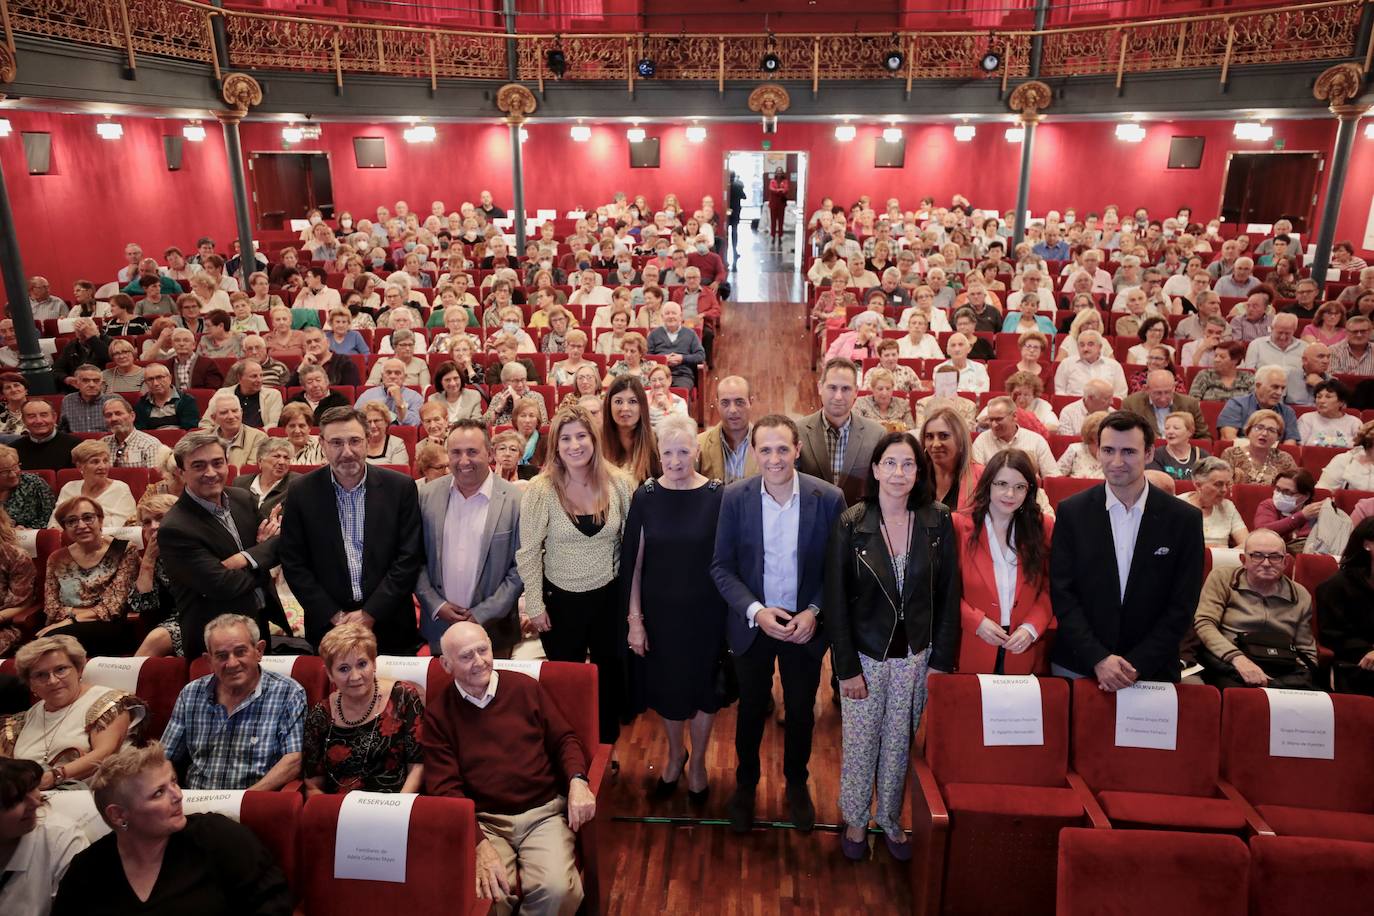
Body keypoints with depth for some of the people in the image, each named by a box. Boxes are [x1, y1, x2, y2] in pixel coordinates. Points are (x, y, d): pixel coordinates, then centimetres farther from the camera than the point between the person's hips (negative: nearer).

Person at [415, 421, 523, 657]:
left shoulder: (515, 501, -11)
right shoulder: (427, 495, -2)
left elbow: (520, 568, -8)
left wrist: (483, 614, -11)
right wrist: (436, 605, -5)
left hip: (492, 629, -2)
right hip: (438, 624, 2)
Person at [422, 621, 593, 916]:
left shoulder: (525, 687, 5)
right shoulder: (438, 714, 2)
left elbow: (564, 739, 11)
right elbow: (444, 787, -3)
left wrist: (577, 781, -10)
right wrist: (479, 844, -17)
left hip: (544, 812, 1)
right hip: (484, 822, 0)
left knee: (556, 890, -25)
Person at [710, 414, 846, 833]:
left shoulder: (828, 498, -13)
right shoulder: (735, 496, -13)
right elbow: (721, 566, -8)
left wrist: (814, 612, -17)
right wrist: (755, 611, -19)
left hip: (806, 625, 0)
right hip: (752, 624, 0)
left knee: (801, 711, 18)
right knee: (751, 710, 17)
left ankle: (796, 783, 43)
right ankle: (745, 784, 41)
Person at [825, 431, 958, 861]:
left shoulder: (938, 522, -6)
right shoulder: (850, 524, -11)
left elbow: (949, 595, -1)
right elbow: (836, 600, -8)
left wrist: (942, 660, -2)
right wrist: (847, 667, -10)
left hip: (916, 657, 1)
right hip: (866, 655, -1)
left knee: (900, 744, 14)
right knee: (859, 745, 10)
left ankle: (891, 820, 36)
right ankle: (855, 820, 33)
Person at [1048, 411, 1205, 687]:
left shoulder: (1185, 519, -5)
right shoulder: (1071, 512, -5)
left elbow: (1182, 606, -4)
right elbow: (1062, 594, -6)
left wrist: (1137, 665, -11)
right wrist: (1098, 659, -15)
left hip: (1153, 671, 0)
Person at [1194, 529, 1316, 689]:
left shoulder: (1300, 596, 20)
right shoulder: (1222, 578, 9)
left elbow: (1306, 652, 22)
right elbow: (1203, 623, -3)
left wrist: (1303, 677, -1)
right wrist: (1237, 658, -19)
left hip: (1285, 675, 3)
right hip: (1229, 666, -3)